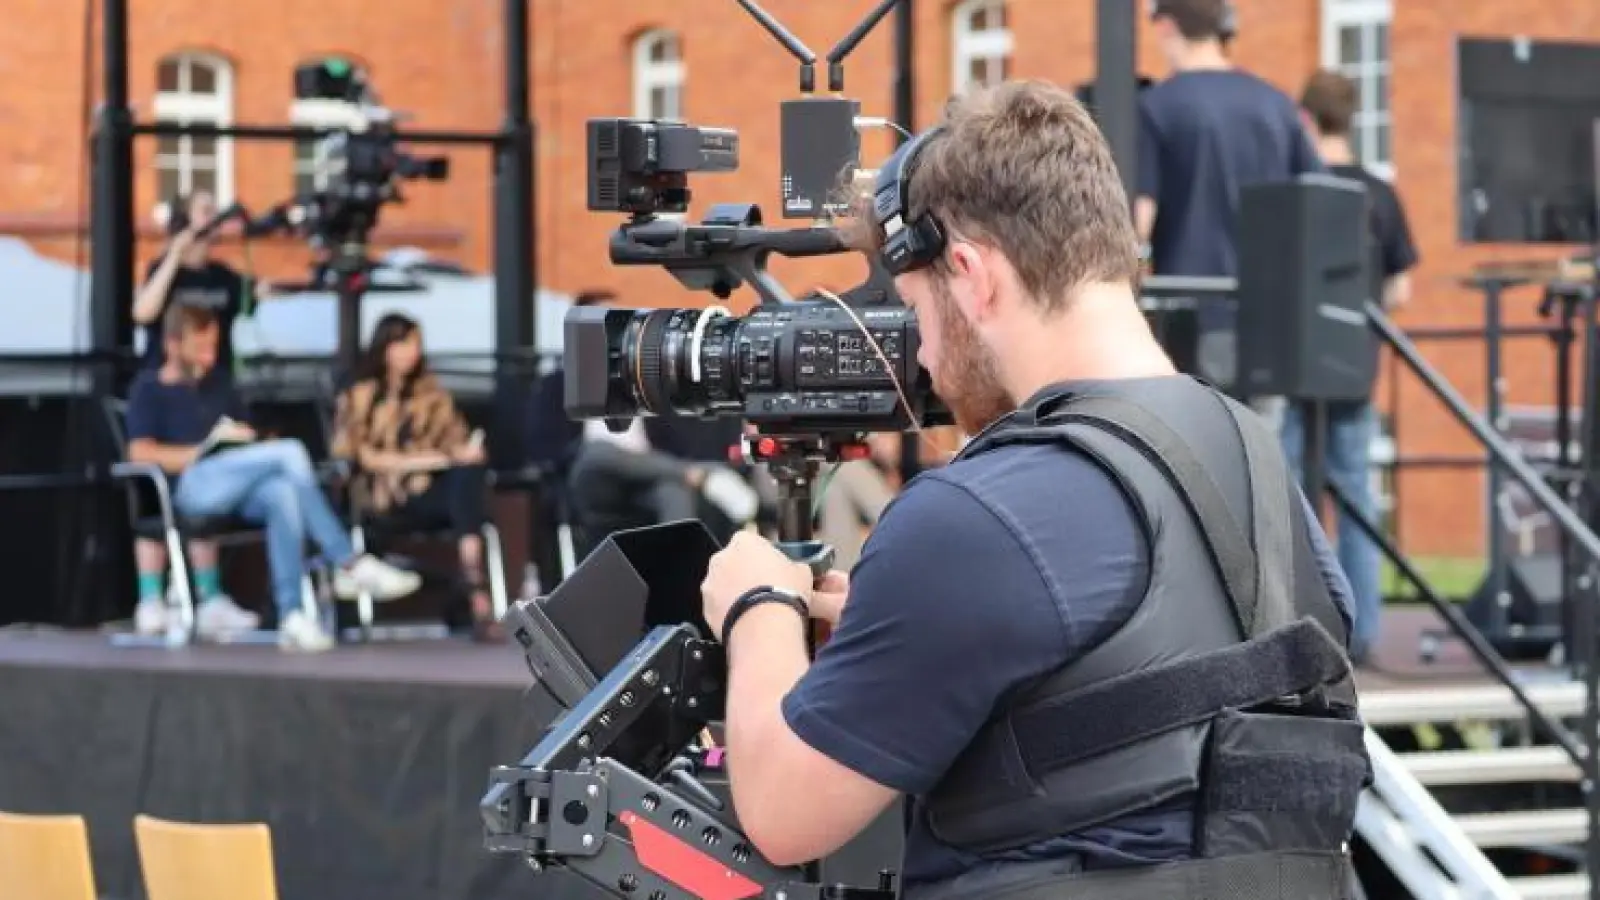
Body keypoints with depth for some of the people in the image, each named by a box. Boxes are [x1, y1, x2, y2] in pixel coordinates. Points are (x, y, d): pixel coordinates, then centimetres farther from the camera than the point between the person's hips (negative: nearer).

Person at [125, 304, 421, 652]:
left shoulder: (218, 382, 28)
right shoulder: (149, 388, 10)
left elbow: (245, 436, 30)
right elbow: (141, 452, -4)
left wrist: (246, 438, 5)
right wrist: (203, 452, -10)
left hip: (237, 488, 5)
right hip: (191, 486, -5)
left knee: (283, 494, -33)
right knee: (290, 452, -25)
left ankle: (292, 616, -41)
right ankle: (350, 565, -27)